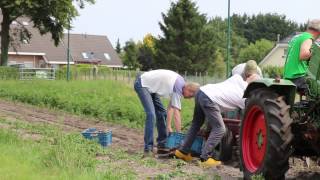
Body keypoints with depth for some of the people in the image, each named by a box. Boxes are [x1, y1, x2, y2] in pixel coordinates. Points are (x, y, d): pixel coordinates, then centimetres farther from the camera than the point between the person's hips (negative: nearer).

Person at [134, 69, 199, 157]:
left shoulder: (181, 83, 1)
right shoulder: (178, 87, -26)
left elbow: (171, 107, 1)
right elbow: (177, 114, -25)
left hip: (149, 86, 10)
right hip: (141, 84, -10)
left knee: (162, 113, 10)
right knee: (151, 115, -21)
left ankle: (162, 146, 16)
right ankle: (148, 150, -19)